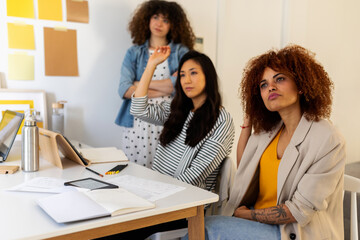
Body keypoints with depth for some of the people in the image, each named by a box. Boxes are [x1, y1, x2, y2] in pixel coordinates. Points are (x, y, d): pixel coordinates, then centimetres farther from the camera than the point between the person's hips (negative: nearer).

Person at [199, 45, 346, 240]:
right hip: (259, 222, 6)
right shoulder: (268, 131, 6)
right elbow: (244, 173, 9)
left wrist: (245, 214, -10)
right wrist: (247, 125, 7)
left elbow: (300, 211, -16)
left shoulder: (328, 141, -16)